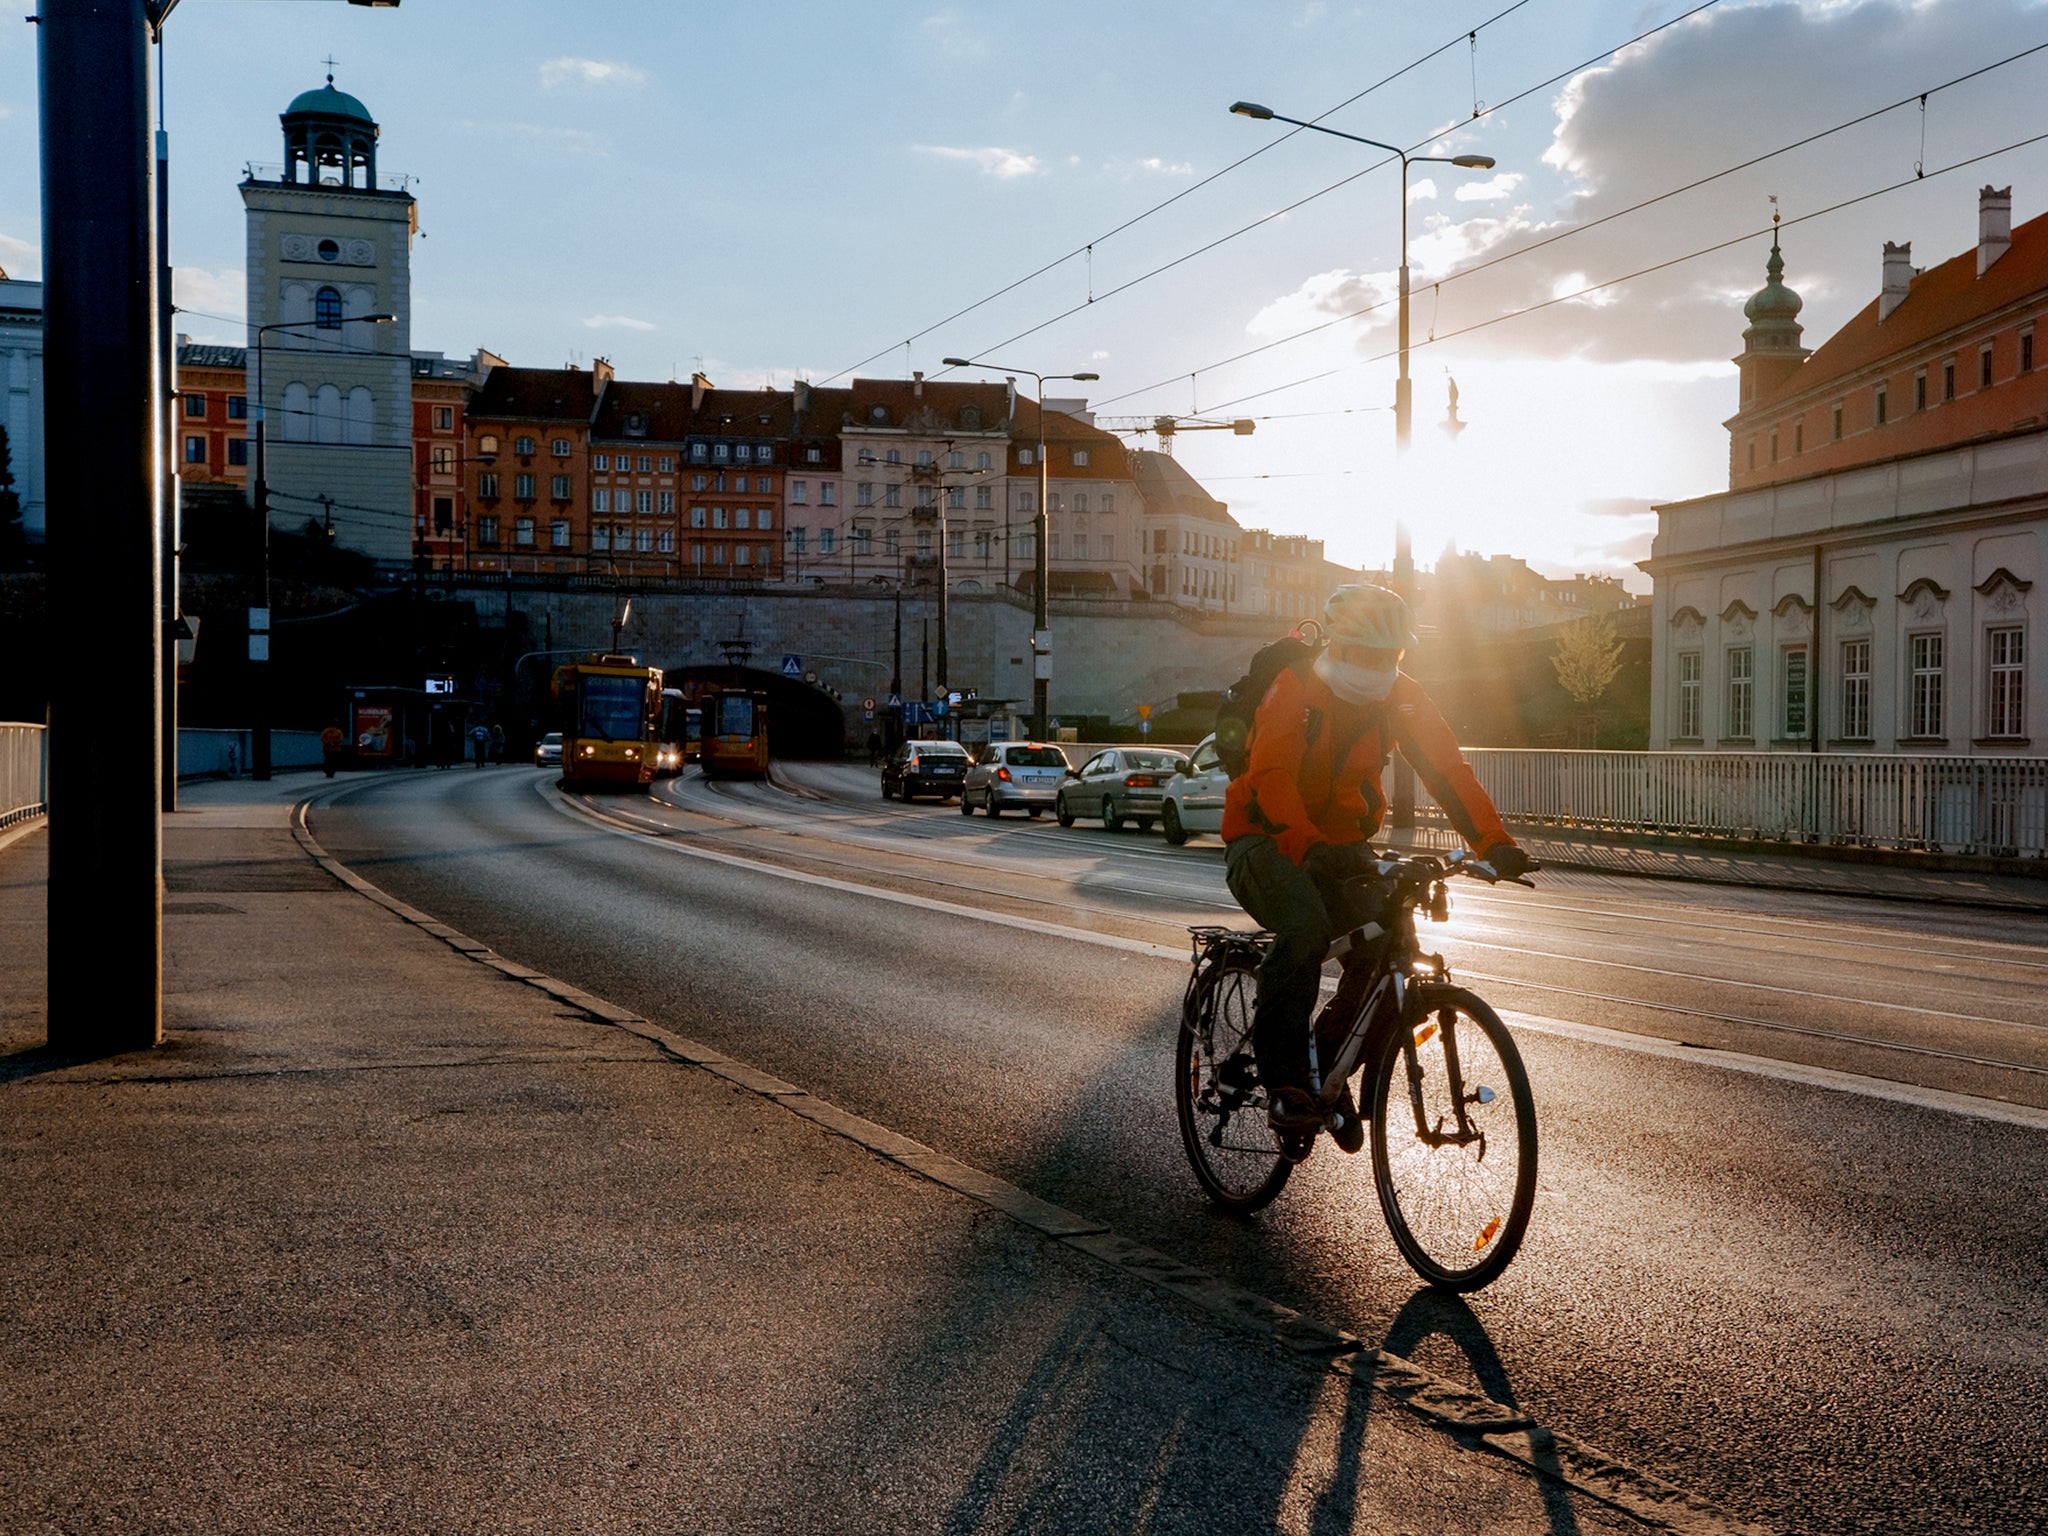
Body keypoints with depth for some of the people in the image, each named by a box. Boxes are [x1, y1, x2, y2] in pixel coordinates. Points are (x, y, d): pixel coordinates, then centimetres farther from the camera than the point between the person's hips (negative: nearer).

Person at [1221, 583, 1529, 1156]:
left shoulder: (1401, 696, -4)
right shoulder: (1294, 689, -19)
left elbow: (1447, 769, -12)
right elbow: (1271, 777, -31)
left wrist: (1494, 843, -27)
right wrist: (1309, 850, -47)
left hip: (1340, 842, 5)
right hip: (1266, 839, -5)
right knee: (1304, 929, -34)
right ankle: (1283, 1086, -23)